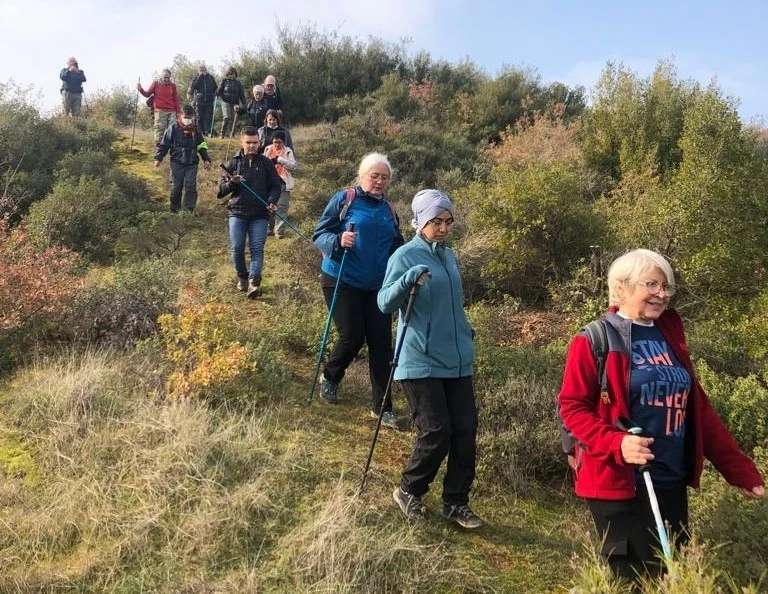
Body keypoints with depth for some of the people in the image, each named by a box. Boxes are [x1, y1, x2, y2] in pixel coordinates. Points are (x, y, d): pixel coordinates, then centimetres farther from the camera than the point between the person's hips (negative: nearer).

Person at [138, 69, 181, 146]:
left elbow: (176, 100, 13)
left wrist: (178, 112, 8)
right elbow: (147, 94, 9)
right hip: (160, 111, -2)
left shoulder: (172, 85, 12)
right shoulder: (156, 83, 7)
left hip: (172, 111, 2)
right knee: (160, 129, -6)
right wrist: (141, 89, -10)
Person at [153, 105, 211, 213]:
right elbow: (164, 144, 1)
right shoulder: (174, 128, -3)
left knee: (191, 186, -4)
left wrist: (206, 159, 9)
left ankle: (188, 210, 1)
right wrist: (158, 158, -2)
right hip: (177, 163, -2)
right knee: (176, 187, 1)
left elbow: (201, 145, 15)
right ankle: (174, 209, 14)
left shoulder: (196, 129, 6)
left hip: (192, 164, 2)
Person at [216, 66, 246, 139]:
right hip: (226, 102, -3)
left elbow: (242, 94, 12)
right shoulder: (224, 81, 5)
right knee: (227, 117, -17)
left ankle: (230, 134, 15)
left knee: (233, 119, 1)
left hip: (235, 104, 3)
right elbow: (219, 91, 7)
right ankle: (223, 133, -7)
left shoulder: (238, 83, 10)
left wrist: (244, 103, 7)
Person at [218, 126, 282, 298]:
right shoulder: (233, 163, 7)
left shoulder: (266, 163, 7)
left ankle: (254, 282, -14)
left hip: (259, 214, -1)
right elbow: (221, 189, 6)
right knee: (236, 248, -2)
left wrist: (272, 201, -10)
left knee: (257, 248, -9)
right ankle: (242, 277, 19)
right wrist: (232, 182, -16)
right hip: (237, 213, 1)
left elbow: (275, 185, 9)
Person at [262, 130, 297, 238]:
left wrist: (279, 159, -17)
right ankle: (270, 227, 24)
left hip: (283, 184, -3)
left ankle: (279, 230, -2)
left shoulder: (288, 151, -1)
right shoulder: (268, 149, 7)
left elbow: (293, 165, -11)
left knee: (281, 206, -6)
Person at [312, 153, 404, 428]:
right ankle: (330, 377, 25)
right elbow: (319, 234, -5)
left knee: (381, 342, 0)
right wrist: (338, 241, -26)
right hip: (341, 281, -4)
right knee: (352, 336, -9)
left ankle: (382, 406, 11)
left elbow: (397, 246, 21)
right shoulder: (344, 200, -3)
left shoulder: (388, 209, 12)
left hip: (377, 286, 4)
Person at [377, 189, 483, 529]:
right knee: (435, 433, -8)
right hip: (421, 363, -7)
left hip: (456, 360, 7)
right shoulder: (405, 256, -7)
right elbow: (385, 304, -16)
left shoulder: (448, 256, 14)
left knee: (465, 431, 4)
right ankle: (409, 492, 17)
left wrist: (466, 335, 23)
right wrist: (408, 280, -32)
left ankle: (456, 503, 18)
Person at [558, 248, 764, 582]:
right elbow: (572, 408, -10)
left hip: (672, 482, 7)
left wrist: (739, 469, 11)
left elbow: (698, 408, 14)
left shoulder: (670, 337, 11)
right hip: (619, 483, -6)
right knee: (635, 577, 0)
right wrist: (616, 444, -26)